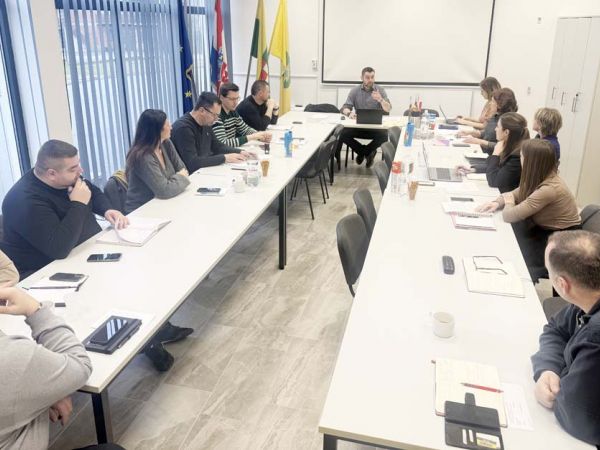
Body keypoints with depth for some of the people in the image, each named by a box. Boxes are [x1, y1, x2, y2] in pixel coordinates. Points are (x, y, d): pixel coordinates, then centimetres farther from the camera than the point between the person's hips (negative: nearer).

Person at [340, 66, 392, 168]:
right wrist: (349, 113, -28)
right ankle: (369, 152, -3)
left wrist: (380, 100, -30)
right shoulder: (355, 90, 6)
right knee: (343, 134, -25)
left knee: (384, 136, -33)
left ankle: (362, 152, -2)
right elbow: (345, 108, -2)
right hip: (358, 125, 2)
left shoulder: (380, 90, 2)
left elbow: (388, 109, -9)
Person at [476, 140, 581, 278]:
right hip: (545, 231, 8)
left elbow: (509, 216, -31)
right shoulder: (540, 178, -5)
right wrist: (498, 203, -11)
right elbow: (515, 195, 10)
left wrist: (508, 200, -9)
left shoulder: (549, 189, -32)